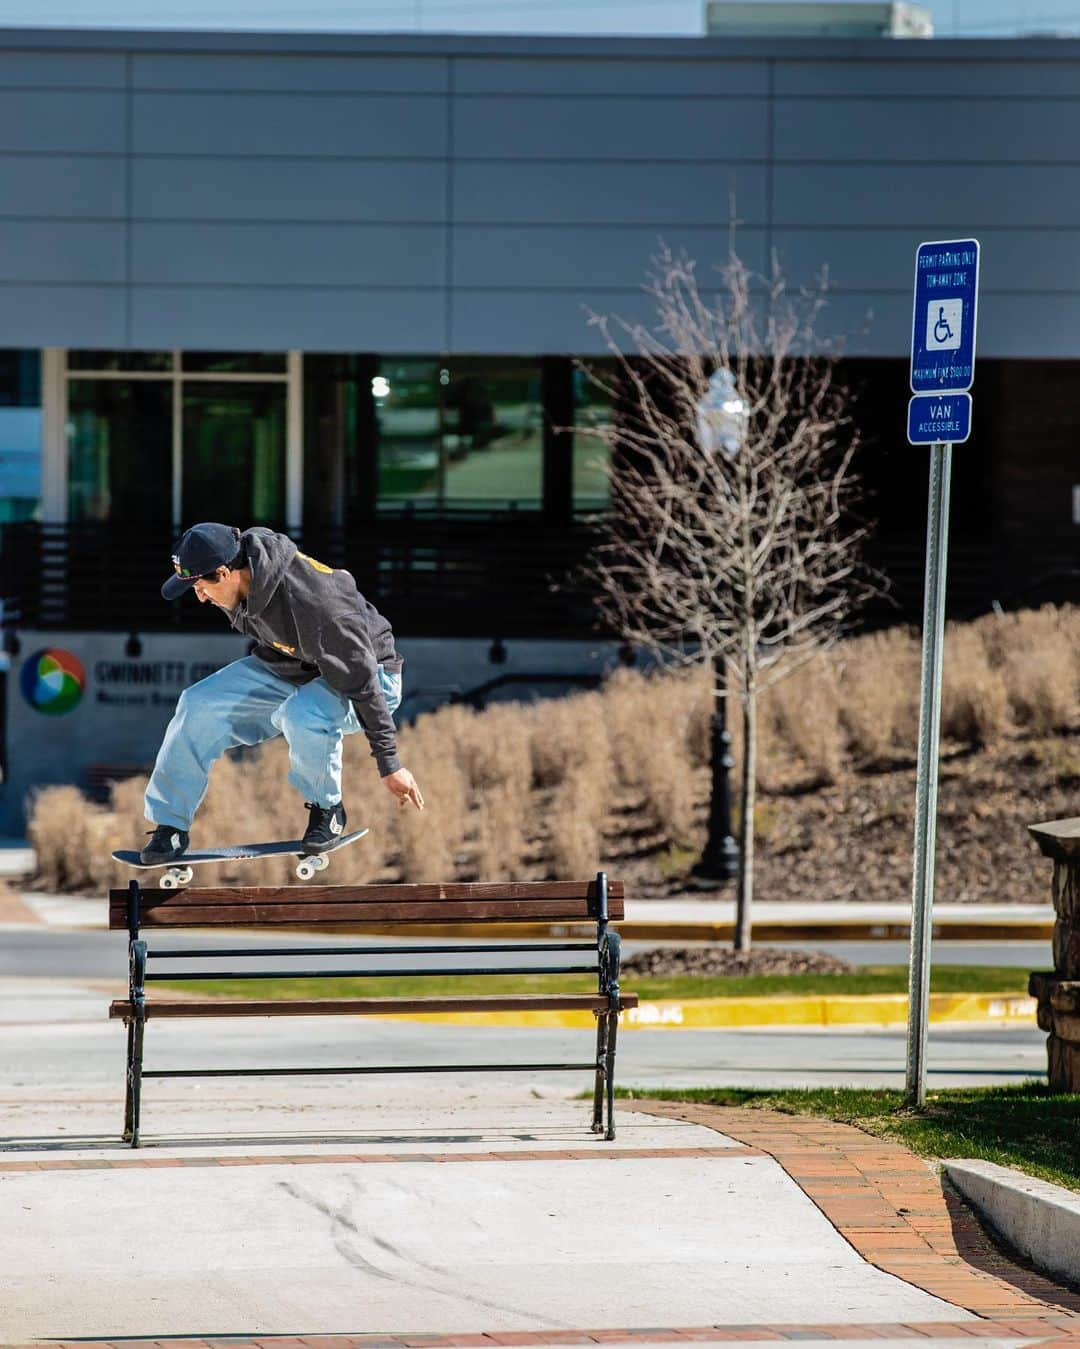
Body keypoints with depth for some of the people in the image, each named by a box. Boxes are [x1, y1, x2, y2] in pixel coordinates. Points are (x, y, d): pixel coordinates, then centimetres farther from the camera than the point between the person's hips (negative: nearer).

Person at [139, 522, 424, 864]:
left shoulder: (312, 602, -39)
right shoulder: (240, 575, -15)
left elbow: (362, 681, -32)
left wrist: (389, 763, -29)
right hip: (286, 665, 7)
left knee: (301, 716, -39)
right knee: (199, 705, -9)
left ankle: (327, 809, -11)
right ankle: (169, 825, 1)